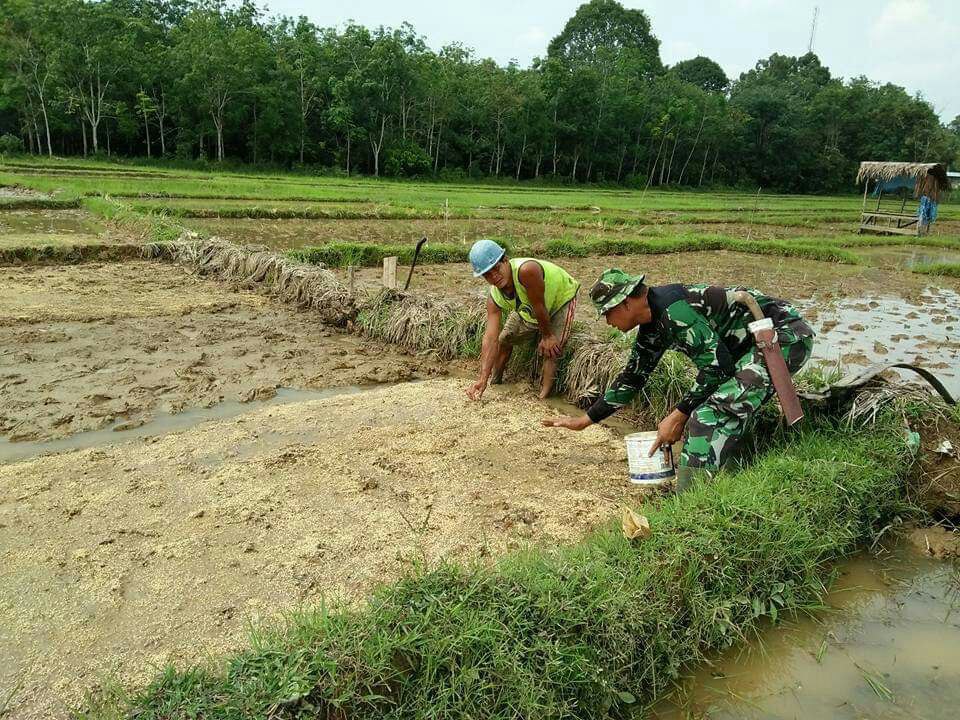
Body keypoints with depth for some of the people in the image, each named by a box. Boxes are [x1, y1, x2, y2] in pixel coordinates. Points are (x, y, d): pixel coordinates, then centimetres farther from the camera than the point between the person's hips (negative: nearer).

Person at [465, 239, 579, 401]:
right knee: (504, 340, 8)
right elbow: (490, 339, -26)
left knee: (550, 350, -20)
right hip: (528, 309, 6)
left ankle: (543, 398, -9)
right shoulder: (494, 298, -24)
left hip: (562, 298, -5)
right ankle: (494, 382, 31)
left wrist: (547, 336, -17)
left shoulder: (526, 270, -46)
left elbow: (539, 307, -33)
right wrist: (483, 379, -32)